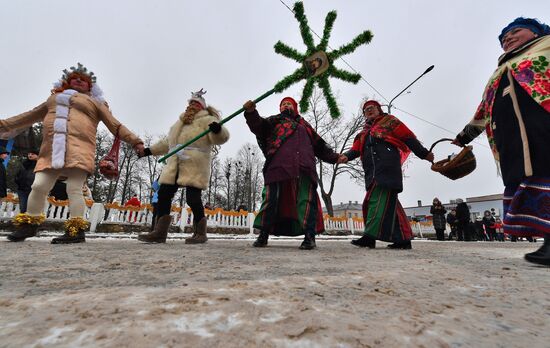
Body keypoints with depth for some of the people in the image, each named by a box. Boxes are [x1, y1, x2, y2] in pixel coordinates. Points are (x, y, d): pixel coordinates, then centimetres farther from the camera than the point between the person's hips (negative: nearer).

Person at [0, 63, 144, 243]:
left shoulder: (94, 103, 19)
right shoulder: (54, 98, 31)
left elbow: (115, 125, 11)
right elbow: (30, 116, 37)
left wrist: (134, 141, 1)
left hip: (79, 149, -4)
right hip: (51, 150, 4)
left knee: (74, 189, -13)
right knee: (39, 186, 1)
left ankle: (76, 231, -14)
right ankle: (29, 224, 17)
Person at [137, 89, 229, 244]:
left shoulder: (207, 120, 5)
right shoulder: (181, 121, 29)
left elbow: (221, 137, -14)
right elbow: (168, 142, 38)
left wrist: (217, 129, -36)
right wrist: (149, 150, 36)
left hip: (195, 166, -8)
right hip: (174, 166, 8)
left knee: (193, 198, -13)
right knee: (163, 194, 2)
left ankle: (200, 233, 2)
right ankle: (159, 232, 9)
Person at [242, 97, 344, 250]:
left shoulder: (304, 124, 36)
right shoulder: (274, 120, 29)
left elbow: (320, 145, 35)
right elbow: (258, 125, 8)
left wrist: (334, 157, 24)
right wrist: (251, 112, -12)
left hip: (304, 166, 2)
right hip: (278, 164, -2)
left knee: (307, 199, -9)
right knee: (271, 198, -9)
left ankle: (309, 236, -6)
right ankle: (263, 235, 0)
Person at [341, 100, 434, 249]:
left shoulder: (389, 121, 14)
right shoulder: (364, 133, 30)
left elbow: (408, 137, 7)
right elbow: (356, 149, 14)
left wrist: (424, 153, 1)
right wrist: (346, 156, -8)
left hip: (387, 167, -6)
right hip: (372, 171, 6)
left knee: (379, 199, -16)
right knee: (388, 202, 3)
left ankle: (370, 236, -21)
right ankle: (404, 238, 8)